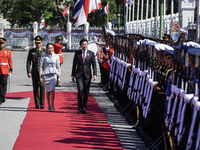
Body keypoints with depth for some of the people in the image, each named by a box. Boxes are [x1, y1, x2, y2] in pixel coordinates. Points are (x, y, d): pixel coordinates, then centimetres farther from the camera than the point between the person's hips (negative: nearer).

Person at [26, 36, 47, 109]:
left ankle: (42, 103, -5)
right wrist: (28, 72, -5)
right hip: (34, 72, 1)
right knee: (35, 88, 2)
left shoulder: (45, 51, 6)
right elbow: (28, 62, 5)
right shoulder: (31, 51, 8)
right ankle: (37, 104, 8)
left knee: (42, 87, -11)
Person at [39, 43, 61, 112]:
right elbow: (41, 67, 3)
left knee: (52, 90, -16)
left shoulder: (56, 56, 7)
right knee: (48, 91, 4)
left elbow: (58, 67, 10)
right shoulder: (43, 56, 3)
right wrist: (40, 76, -3)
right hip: (46, 74, 0)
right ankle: (49, 106, 14)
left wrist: (59, 77, 5)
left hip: (53, 74, 0)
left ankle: (52, 105, -6)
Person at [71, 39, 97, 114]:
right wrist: (73, 75, 6)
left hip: (87, 75, 1)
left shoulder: (91, 53, 5)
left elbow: (94, 64, 3)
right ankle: (79, 108, -5)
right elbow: (74, 64, 10)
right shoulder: (77, 53, 6)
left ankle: (84, 108, 12)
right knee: (80, 90, -16)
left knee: (86, 92, 2)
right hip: (79, 75, -1)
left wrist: (94, 74, -8)